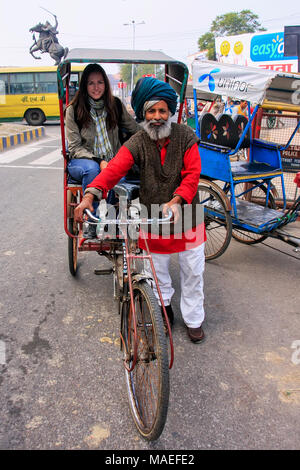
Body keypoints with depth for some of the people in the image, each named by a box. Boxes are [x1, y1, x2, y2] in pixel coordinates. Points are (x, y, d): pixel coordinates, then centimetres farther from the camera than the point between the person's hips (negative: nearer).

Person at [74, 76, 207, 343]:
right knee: (156, 271, 14)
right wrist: (90, 196, -38)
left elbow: (193, 174, -13)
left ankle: (193, 319, 32)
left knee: (193, 270, 10)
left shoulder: (186, 136, -6)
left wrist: (175, 201, -29)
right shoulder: (137, 143, -8)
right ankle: (164, 304, 45)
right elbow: (114, 169, -22)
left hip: (186, 214, 0)